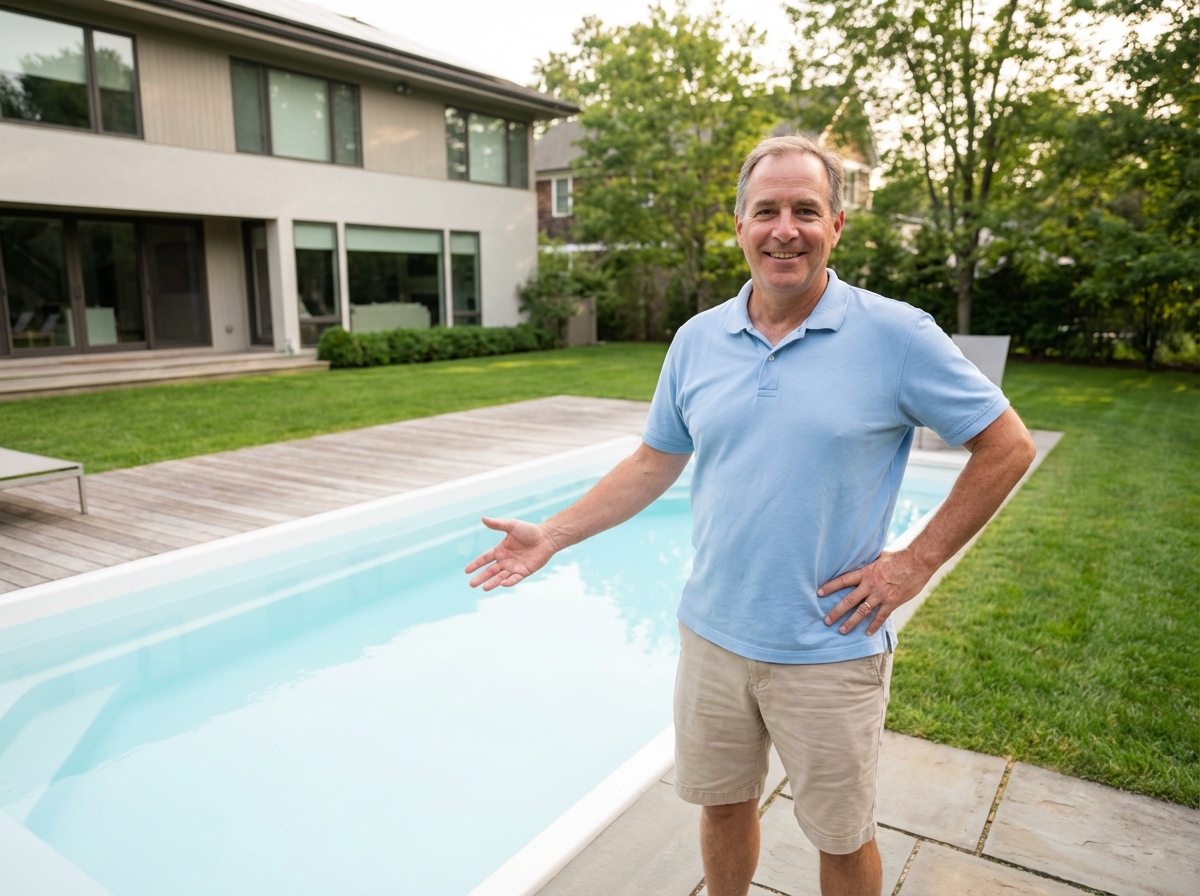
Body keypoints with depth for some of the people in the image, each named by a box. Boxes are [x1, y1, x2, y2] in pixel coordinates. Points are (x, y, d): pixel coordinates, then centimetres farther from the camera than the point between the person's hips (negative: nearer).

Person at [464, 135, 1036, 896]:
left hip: (829, 653, -3)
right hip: (714, 635, 4)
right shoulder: (697, 340, 1)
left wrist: (916, 564, -10)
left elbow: (1008, 447, -5)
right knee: (723, 805, 21)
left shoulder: (896, 335, -11)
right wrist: (553, 536, 4)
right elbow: (656, 462, 9)